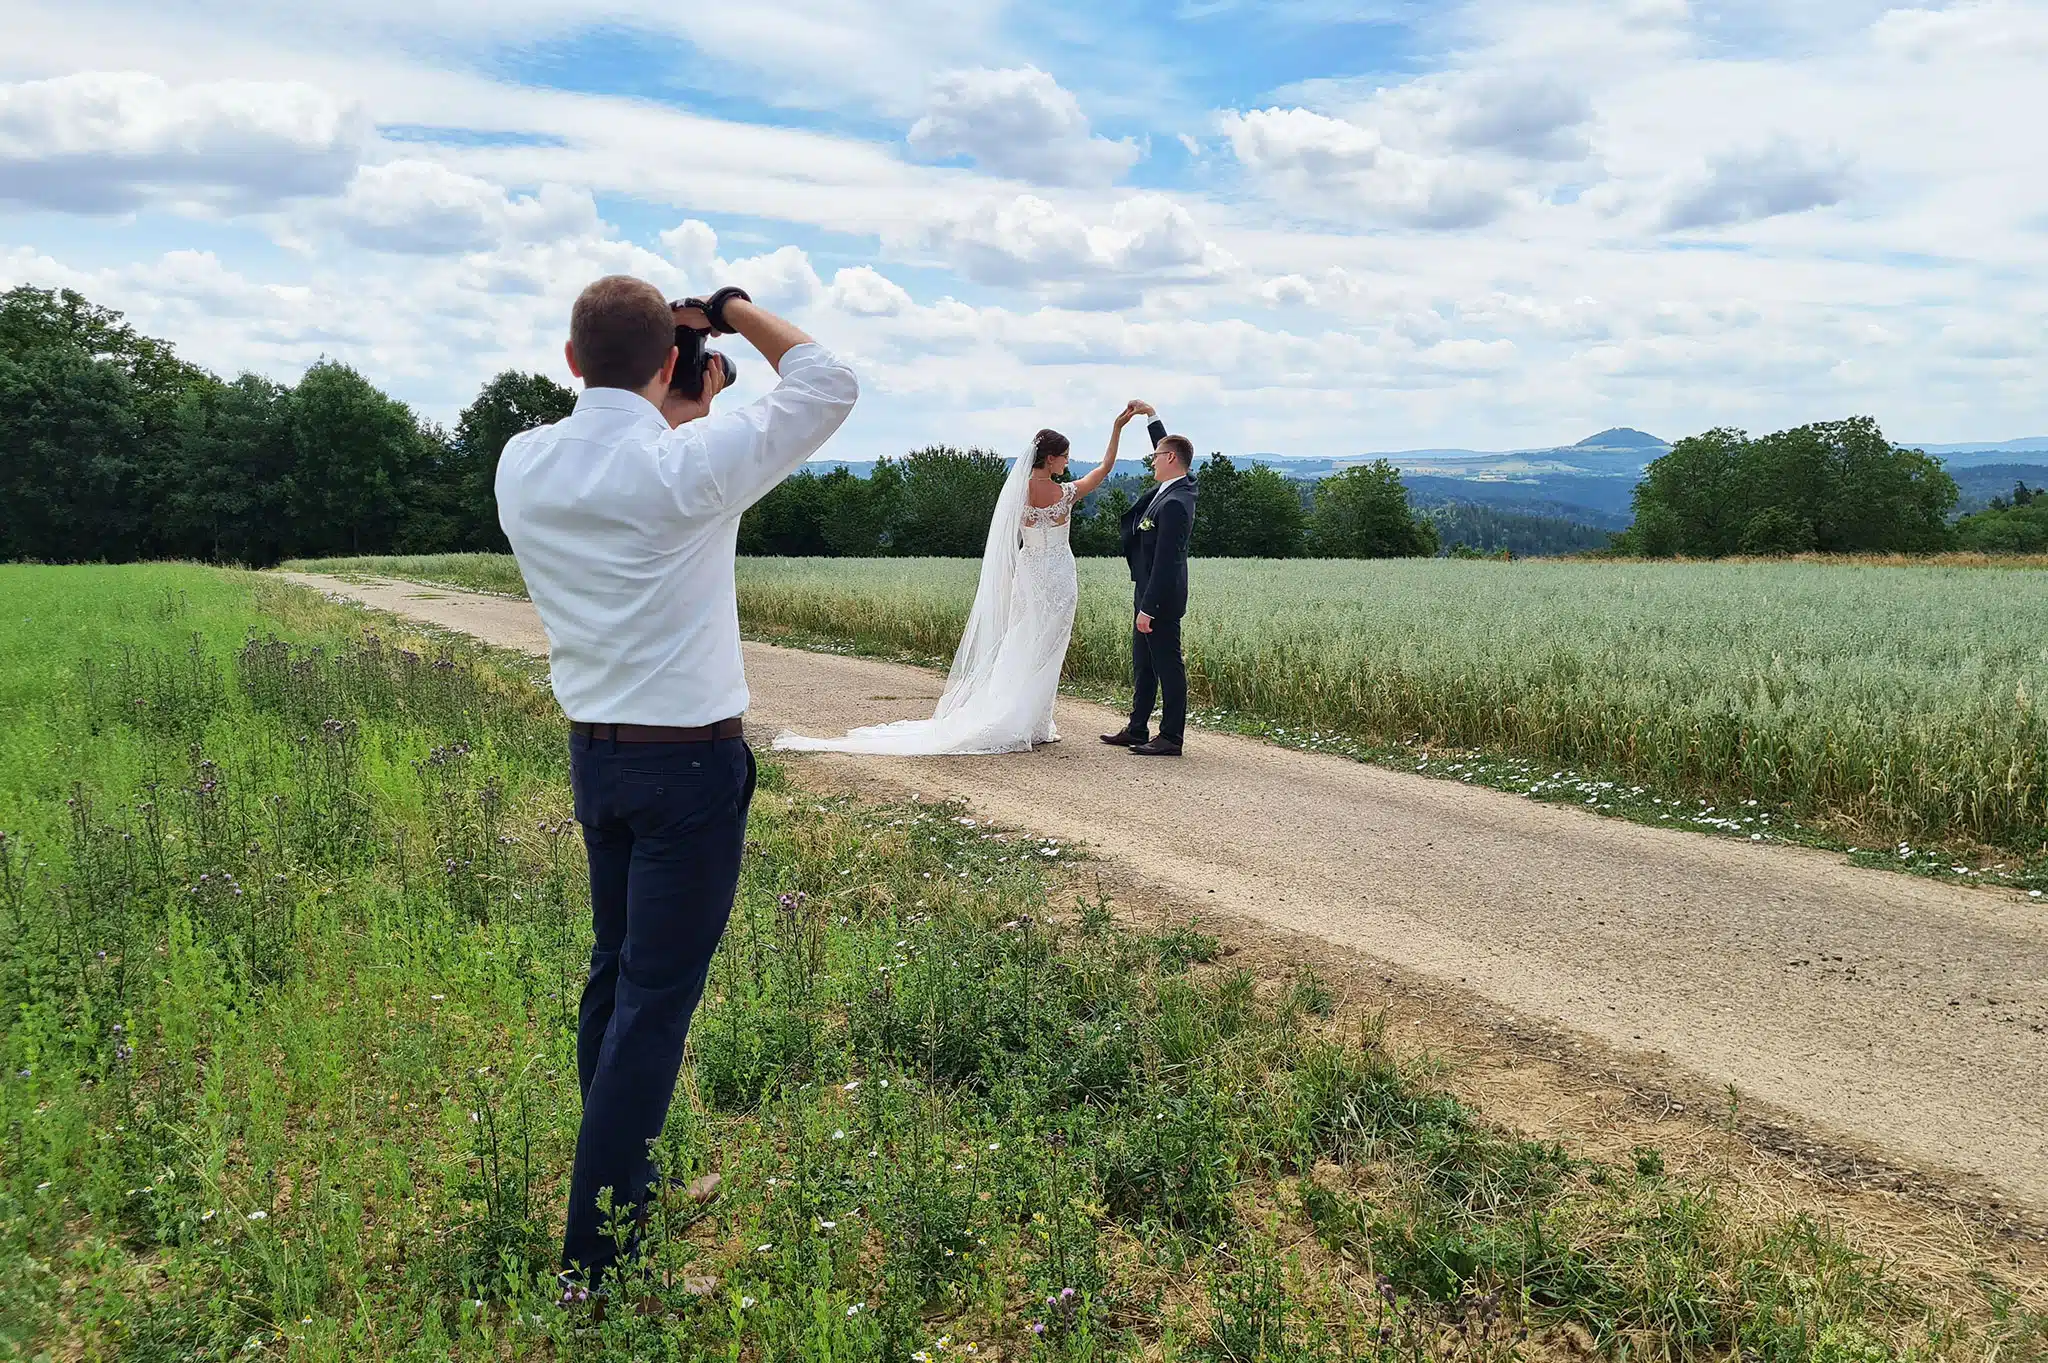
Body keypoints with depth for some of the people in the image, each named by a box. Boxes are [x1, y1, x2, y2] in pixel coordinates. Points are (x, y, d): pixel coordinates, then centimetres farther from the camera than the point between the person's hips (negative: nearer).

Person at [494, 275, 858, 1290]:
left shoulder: (521, 466, 0)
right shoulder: (689, 464, -17)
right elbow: (829, 386, -7)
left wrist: (678, 414, 14)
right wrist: (733, 310, 2)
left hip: (593, 754, 7)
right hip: (690, 760, -7)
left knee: (614, 971, 19)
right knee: (655, 1002, -1)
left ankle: (619, 1179, 34)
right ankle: (594, 1261, 7)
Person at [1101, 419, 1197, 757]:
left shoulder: (1174, 504, -22)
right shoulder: (1178, 487, 6)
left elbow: (1165, 562, -24)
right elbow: (1168, 446, 28)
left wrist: (1148, 608, -23)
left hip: (1161, 598, -10)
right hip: (1149, 594, 10)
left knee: (1167, 666, -2)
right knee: (1143, 666, 16)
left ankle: (1171, 739, 4)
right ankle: (1137, 729, 26)